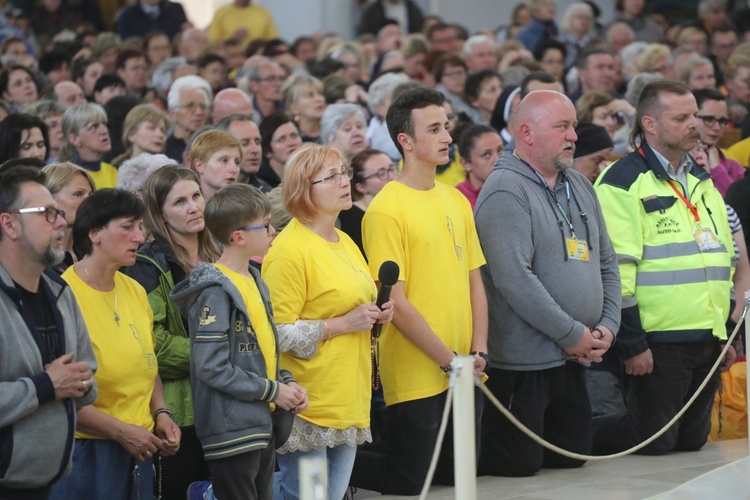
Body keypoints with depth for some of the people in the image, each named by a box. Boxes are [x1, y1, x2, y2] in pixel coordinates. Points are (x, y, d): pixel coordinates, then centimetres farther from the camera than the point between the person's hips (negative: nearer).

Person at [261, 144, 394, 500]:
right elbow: (277, 332, -18)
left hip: (349, 400, 9)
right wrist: (342, 325, -19)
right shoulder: (288, 250, -13)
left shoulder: (345, 243, 15)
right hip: (309, 404, -8)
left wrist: (375, 315, 10)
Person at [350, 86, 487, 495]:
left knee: (457, 473, 14)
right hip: (416, 375, -7)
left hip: (464, 373, 7)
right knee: (409, 481, -4)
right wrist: (448, 360, -13)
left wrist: (478, 351, 1)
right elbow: (395, 302, -15)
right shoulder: (387, 209, -12)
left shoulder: (456, 200, 10)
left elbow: (474, 281, 13)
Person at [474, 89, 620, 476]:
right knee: (520, 464, -7)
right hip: (523, 360, -8)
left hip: (574, 358, 9)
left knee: (574, 457, 13)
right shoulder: (506, 192, -14)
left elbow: (607, 263, 19)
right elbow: (515, 279, -22)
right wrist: (572, 333, -17)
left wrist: (607, 325, 3)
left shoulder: (579, 187, 14)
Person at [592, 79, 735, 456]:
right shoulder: (623, 181, -8)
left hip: (707, 339, 8)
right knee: (652, 440, -6)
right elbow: (615, 271, -14)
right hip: (659, 340, -8)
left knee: (691, 442, 10)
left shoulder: (701, 181, 18)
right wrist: (632, 343, -17)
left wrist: (727, 333, 19)